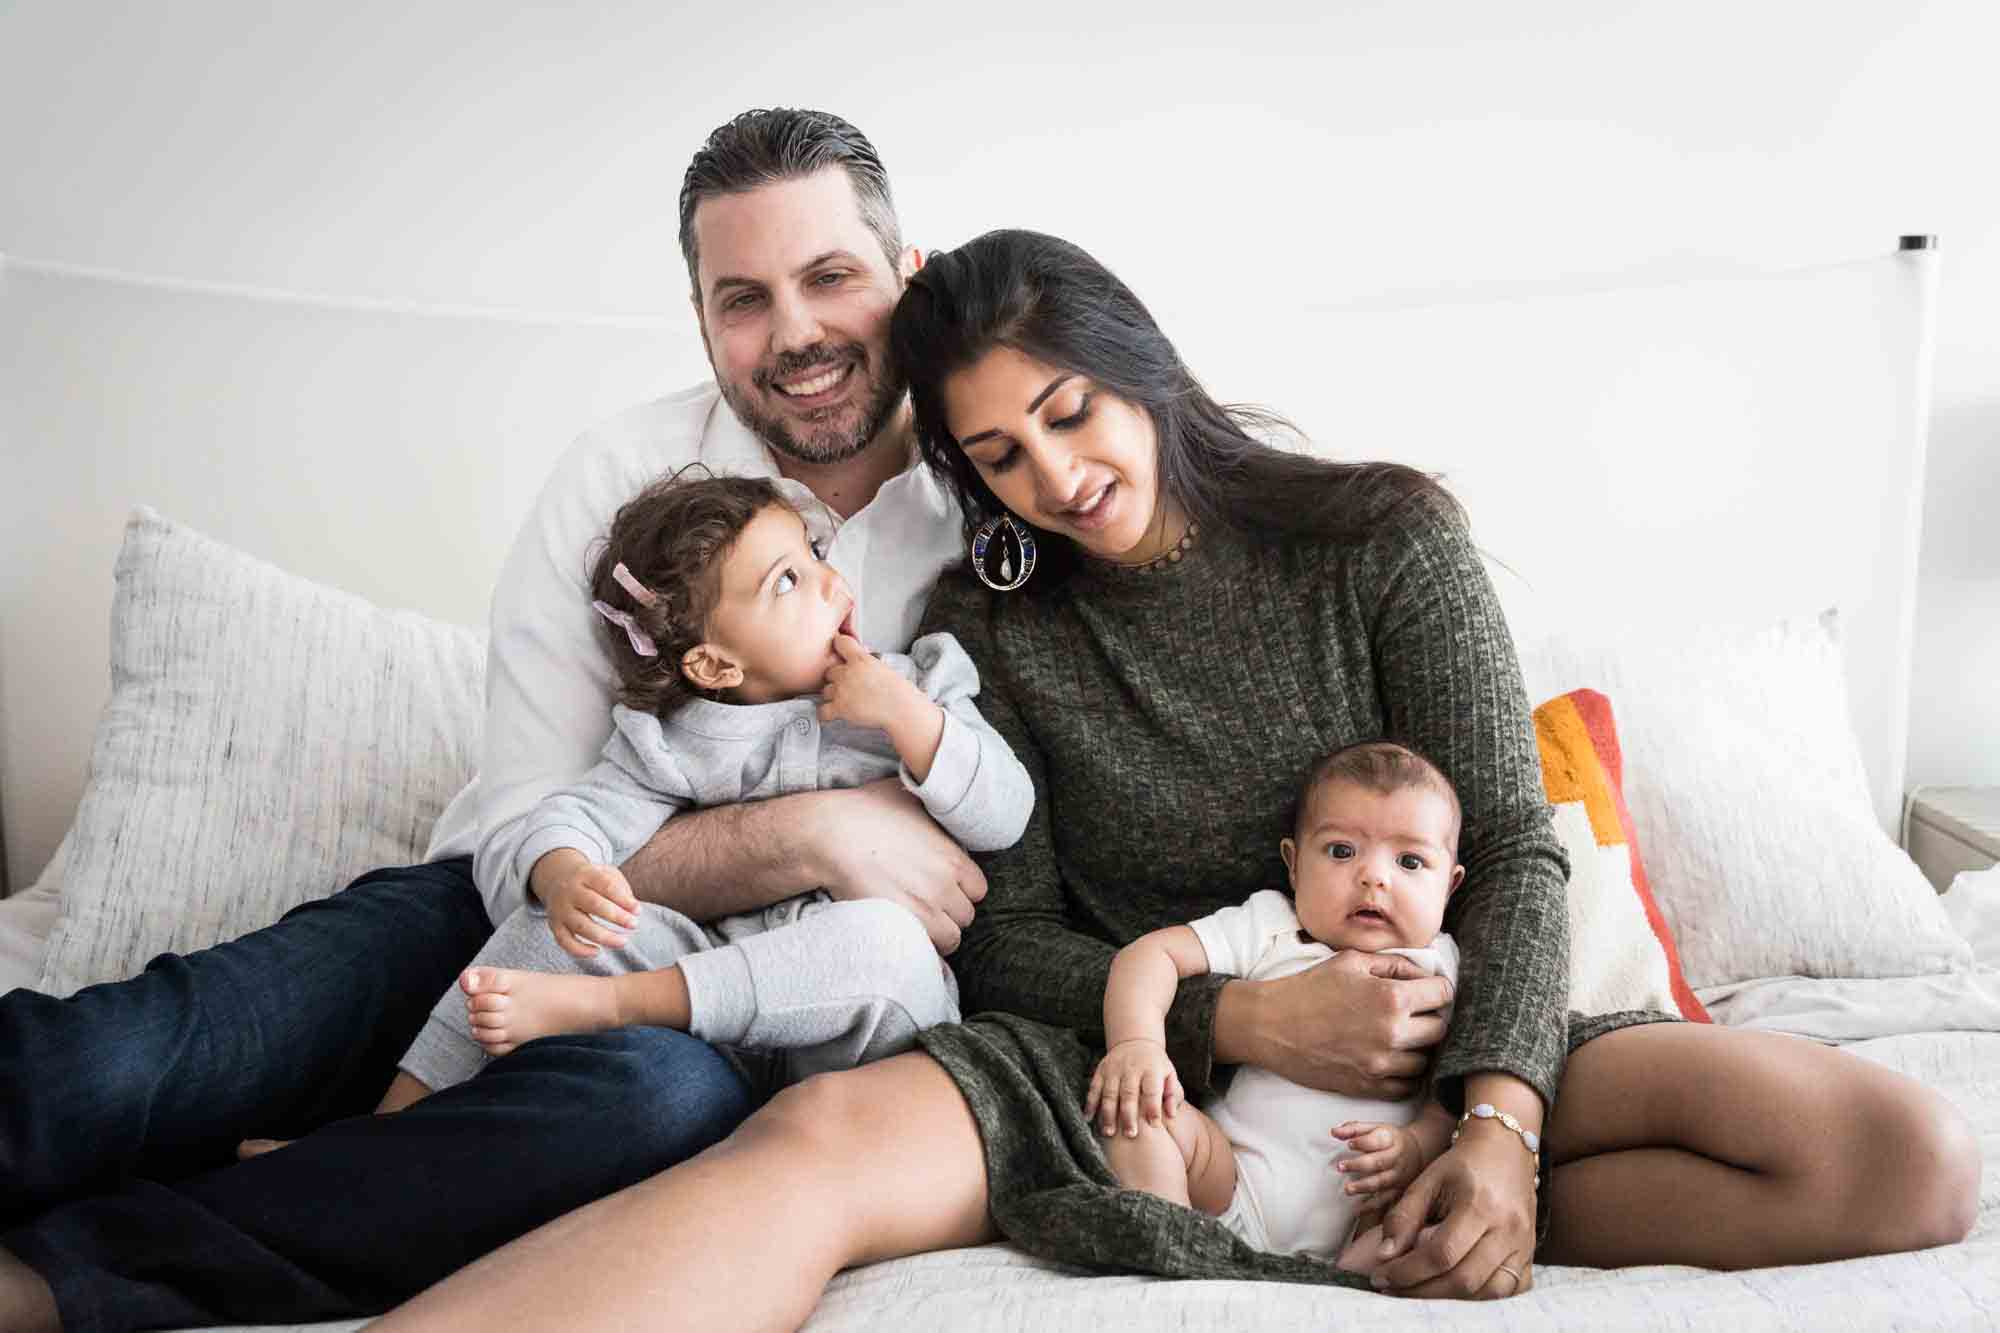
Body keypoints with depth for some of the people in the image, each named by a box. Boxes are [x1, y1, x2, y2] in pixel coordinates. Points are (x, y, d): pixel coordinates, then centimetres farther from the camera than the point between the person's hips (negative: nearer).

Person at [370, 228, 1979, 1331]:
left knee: (1912, 1158, -22)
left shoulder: (1387, 537, 0)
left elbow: (1513, 849, -4)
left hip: (1418, 1035, 2)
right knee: (823, 1135, -35)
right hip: (1137, 1051, -1)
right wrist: (1236, 1018, -20)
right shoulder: (987, 629, 3)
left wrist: (1501, 1122, -22)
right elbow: (1011, 940, 0)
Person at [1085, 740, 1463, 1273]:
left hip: (1356, 1218, 0)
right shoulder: (1266, 929, 8)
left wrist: (1417, 1147, -19)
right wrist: (1135, 1043, -20)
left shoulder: (1441, 971, 11)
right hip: (1232, 1181, 0)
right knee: (1136, 1111, -22)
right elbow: (1150, 954, -1)